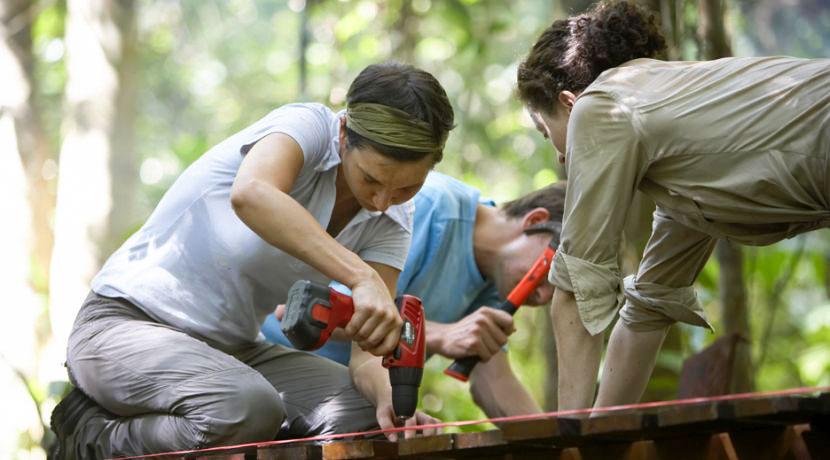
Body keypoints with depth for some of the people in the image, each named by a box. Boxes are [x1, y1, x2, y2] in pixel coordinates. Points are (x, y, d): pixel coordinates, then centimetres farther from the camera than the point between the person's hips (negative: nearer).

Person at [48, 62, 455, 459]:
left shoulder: (391, 221, -1)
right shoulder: (307, 125, -19)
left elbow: (369, 350, -7)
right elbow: (251, 195, -44)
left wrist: (388, 395, -31)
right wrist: (361, 277, -51)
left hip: (231, 348, 7)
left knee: (366, 410, -16)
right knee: (249, 410, -35)